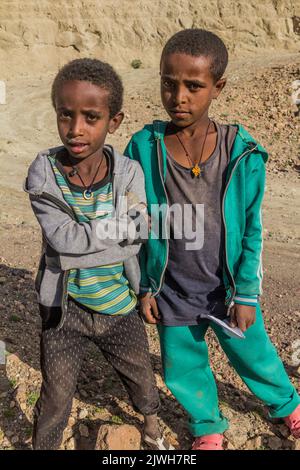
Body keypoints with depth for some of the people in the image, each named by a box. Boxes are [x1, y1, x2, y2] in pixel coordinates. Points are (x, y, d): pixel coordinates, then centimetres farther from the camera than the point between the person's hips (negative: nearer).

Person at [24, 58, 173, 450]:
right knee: (55, 402, 14)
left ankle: (152, 429, 55)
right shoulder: (43, 172, -17)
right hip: (64, 310, -2)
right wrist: (125, 223, -22)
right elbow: (65, 240, -27)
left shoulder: (129, 173, -14)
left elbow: (133, 243, -20)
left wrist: (84, 238, -25)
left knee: (142, 380, 25)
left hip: (120, 308, 2)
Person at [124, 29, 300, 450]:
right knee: (184, 369, 19)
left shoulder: (242, 154, -13)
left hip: (228, 289, -1)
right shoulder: (143, 148, -11)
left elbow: (253, 229, -5)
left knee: (255, 357, 19)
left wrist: (246, 294, -5)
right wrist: (143, 287, 0)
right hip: (171, 293, 1)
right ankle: (208, 428, 50)